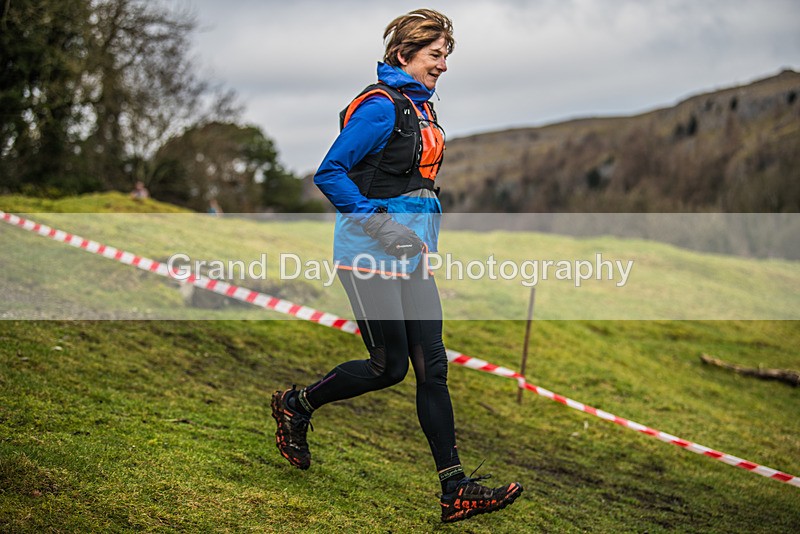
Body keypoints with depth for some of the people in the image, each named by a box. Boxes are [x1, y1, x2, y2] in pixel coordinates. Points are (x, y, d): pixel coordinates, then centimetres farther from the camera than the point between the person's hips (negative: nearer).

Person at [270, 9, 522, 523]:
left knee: (432, 367, 2)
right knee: (390, 367, -2)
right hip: (370, 258, -8)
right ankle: (296, 405, 22)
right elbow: (329, 174, -16)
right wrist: (383, 226, -21)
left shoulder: (422, 106, 14)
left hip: (411, 258, 8)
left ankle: (455, 490, 3)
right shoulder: (380, 106, -13)